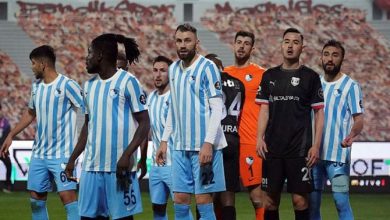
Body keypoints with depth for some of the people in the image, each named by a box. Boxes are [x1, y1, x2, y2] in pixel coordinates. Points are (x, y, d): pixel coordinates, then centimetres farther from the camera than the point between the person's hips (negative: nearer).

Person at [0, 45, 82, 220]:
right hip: (39, 153, 8)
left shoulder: (67, 85, -12)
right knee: (36, 197, 9)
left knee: (67, 194, -15)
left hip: (61, 154, -8)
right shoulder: (36, 86, 10)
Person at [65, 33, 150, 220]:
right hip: (92, 166, 6)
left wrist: (127, 155, -19)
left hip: (119, 166, -6)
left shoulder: (127, 81, -5)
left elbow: (144, 124, -8)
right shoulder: (89, 85, 15)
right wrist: (72, 159, 18)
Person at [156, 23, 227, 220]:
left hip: (204, 146, -6)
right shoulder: (174, 69, 13)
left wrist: (208, 143, -19)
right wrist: (164, 140, 16)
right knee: (180, 201, 4)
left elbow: (217, 108, -11)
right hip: (180, 146, 6)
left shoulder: (207, 68, -7)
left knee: (203, 201, -5)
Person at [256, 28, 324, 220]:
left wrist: (316, 145, -7)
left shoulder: (310, 77, 3)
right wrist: (260, 138, -1)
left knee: (299, 199, -7)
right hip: (272, 148, 3)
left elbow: (319, 113, 2)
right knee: (269, 200, 2)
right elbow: (264, 110, 13)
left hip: (300, 149, -3)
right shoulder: (269, 76, 12)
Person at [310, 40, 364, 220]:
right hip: (314, 153, 5)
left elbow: (359, 119, -6)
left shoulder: (350, 86, -1)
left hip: (337, 155, -5)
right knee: (312, 202, 7)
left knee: (341, 201, -10)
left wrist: (352, 134, -27)